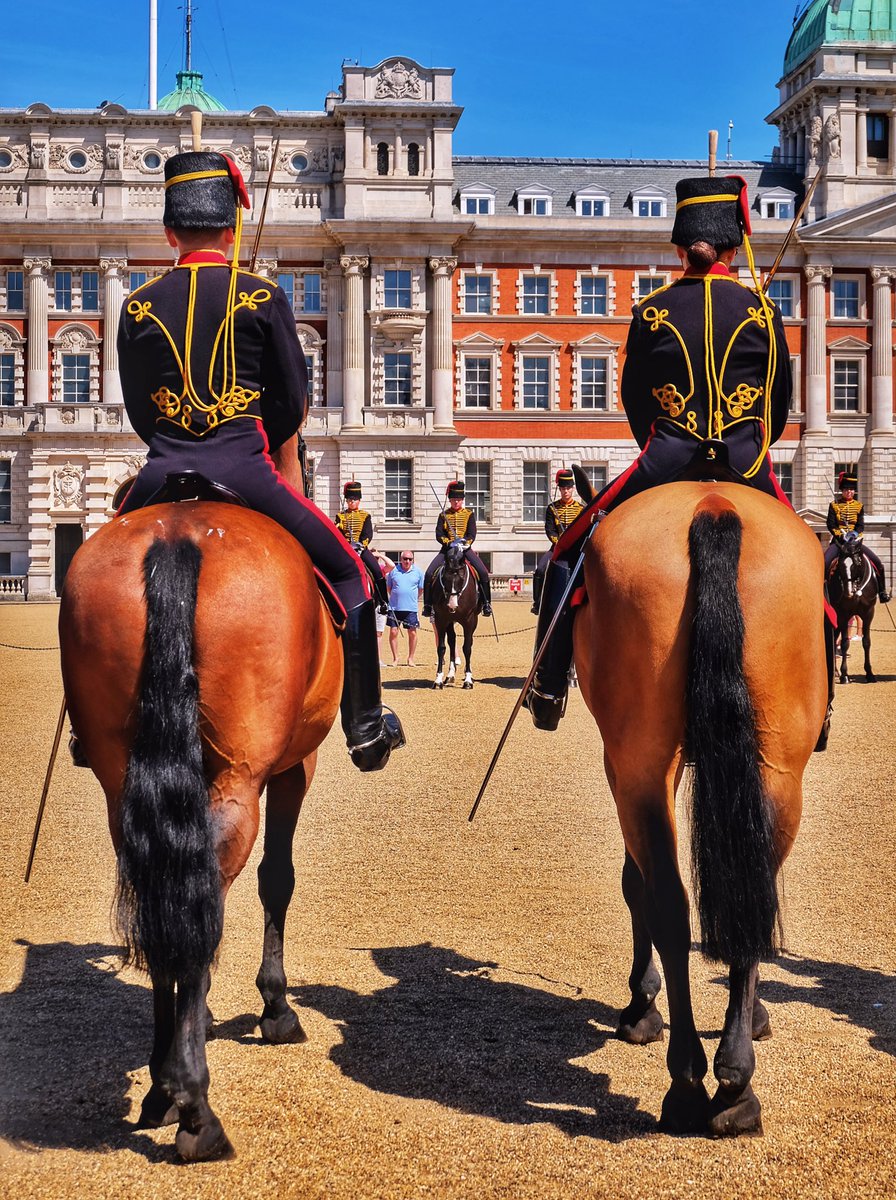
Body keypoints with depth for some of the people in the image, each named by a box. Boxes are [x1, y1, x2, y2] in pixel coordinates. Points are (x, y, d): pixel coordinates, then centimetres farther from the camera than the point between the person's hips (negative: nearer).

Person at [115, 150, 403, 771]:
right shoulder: (263, 297, 0)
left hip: (162, 474, 3)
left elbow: (137, 411, 13)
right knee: (347, 573, 14)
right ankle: (367, 727, 13)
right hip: (245, 474, -3)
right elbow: (294, 402, 5)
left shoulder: (139, 307, 7)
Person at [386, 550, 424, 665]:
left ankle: (410, 659, 14)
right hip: (394, 607, 0)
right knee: (393, 632, 0)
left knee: (412, 633, 2)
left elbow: (421, 589, 11)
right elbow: (388, 587, 13)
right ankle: (395, 658, 11)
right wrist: (395, 597, 8)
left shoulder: (418, 572, 2)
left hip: (411, 608, 0)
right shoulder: (393, 571, 2)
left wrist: (412, 599, 7)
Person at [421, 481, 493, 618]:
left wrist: (465, 543, -21)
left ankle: (485, 603, -9)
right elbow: (439, 535, -1)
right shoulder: (443, 515, 8)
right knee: (429, 573, -18)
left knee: (483, 572, -22)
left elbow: (472, 534, -1)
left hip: (465, 549, -1)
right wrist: (450, 543, -19)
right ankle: (428, 605, -6)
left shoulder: (469, 514, 8)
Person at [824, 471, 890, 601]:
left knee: (877, 563, -11)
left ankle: (882, 591, 1)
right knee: (824, 562, -28)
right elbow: (831, 525, -4)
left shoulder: (859, 506, 9)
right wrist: (841, 535, -19)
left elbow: (861, 526, 1)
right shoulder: (834, 505, 4)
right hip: (838, 541, -2)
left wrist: (853, 535, -19)